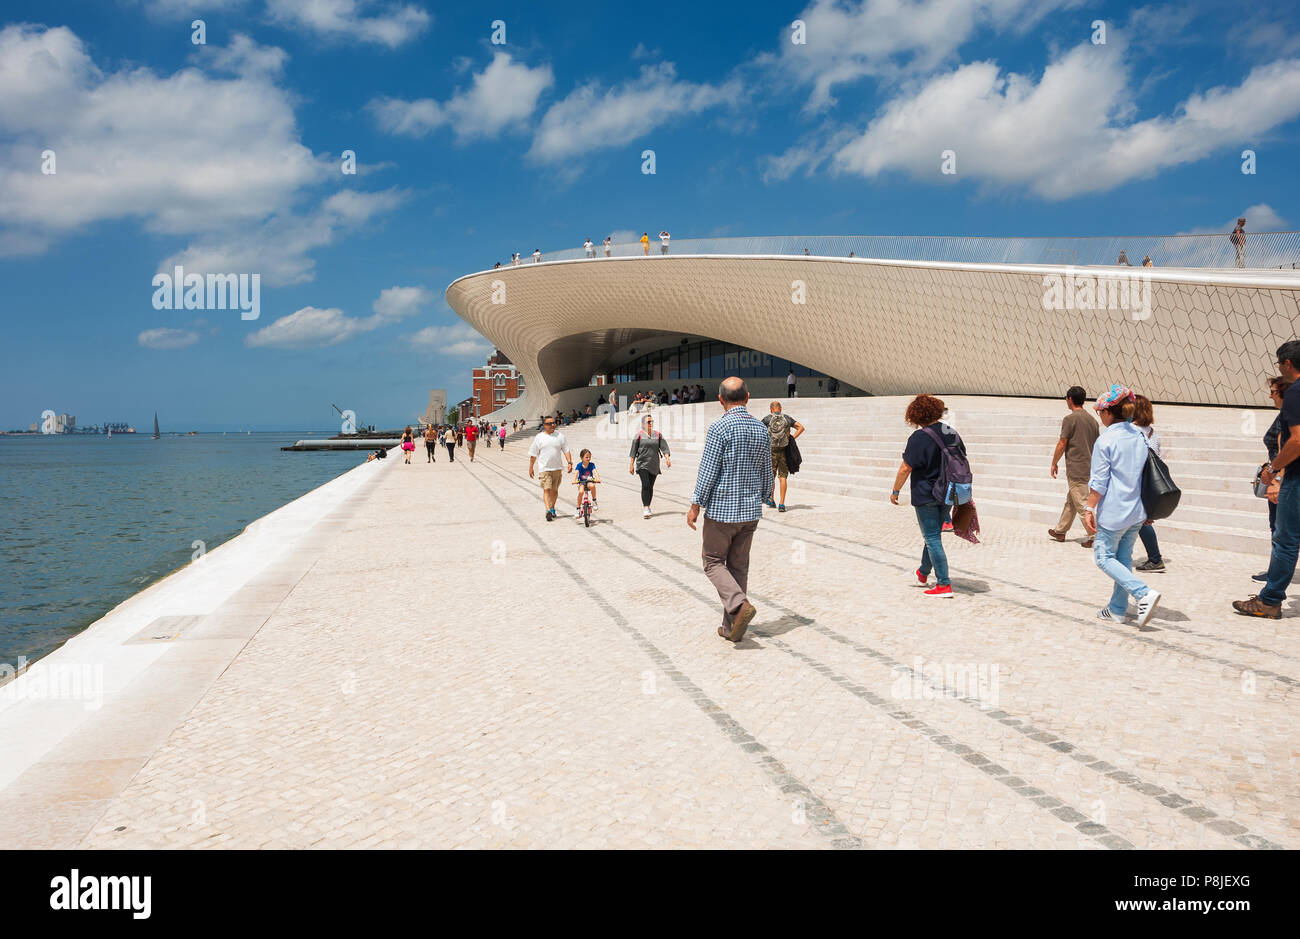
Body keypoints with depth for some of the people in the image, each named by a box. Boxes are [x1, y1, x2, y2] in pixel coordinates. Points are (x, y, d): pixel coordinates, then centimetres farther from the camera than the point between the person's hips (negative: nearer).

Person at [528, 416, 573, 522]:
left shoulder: (560, 436, 5)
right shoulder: (539, 437, 1)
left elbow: (566, 450, 6)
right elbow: (533, 454, 7)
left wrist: (570, 462, -6)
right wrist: (531, 467, 7)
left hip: (557, 468, 2)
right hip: (544, 468, -2)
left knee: (554, 490, 11)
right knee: (546, 489, -13)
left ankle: (552, 508, 27)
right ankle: (548, 510, -20)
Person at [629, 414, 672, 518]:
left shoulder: (658, 435, 8)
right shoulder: (639, 435, -1)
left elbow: (664, 447, 0)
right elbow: (633, 451, 1)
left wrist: (667, 458, -17)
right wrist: (631, 465, -2)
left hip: (654, 465, 3)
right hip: (642, 464, -3)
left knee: (651, 486, 7)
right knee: (645, 485, -15)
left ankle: (647, 506, 20)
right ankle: (645, 508, -15)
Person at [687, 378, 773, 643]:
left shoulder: (720, 428, -15)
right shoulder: (761, 429, 5)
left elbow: (708, 472, -16)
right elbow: (767, 475, 12)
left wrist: (695, 506, -7)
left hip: (722, 509, -6)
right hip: (751, 511, 6)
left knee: (712, 561, 9)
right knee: (739, 566, 13)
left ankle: (740, 604, -12)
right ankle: (731, 627, 16)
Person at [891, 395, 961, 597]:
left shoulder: (919, 437, -17)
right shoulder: (952, 433, 4)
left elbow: (906, 468, -17)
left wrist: (895, 491, -5)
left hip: (925, 495, -7)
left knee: (933, 539, -1)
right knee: (934, 535, 21)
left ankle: (944, 585, -2)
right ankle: (923, 573, 39)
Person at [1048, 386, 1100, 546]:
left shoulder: (1070, 419, -13)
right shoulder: (1092, 419, 9)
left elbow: (1062, 444, -11)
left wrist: (1054, 464, 1)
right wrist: (1093, 465, 22)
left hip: (1075, 469, -8)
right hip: (1089, 467, 8)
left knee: (1082, 504, -4)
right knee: (1070, 501, 18)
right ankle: (1060, 531, 29)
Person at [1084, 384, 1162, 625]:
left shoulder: (1105, 440, -14)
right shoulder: (1140, 436, 7)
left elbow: (1099, 482, -15)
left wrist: (1089, 509, -8)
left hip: (1113, 512, -7)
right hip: (1137, 511, 7)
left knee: (1104, 557, 3)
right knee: (1124, 558, 14)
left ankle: (1144, 593, -14)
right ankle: (1118, 608, 20)